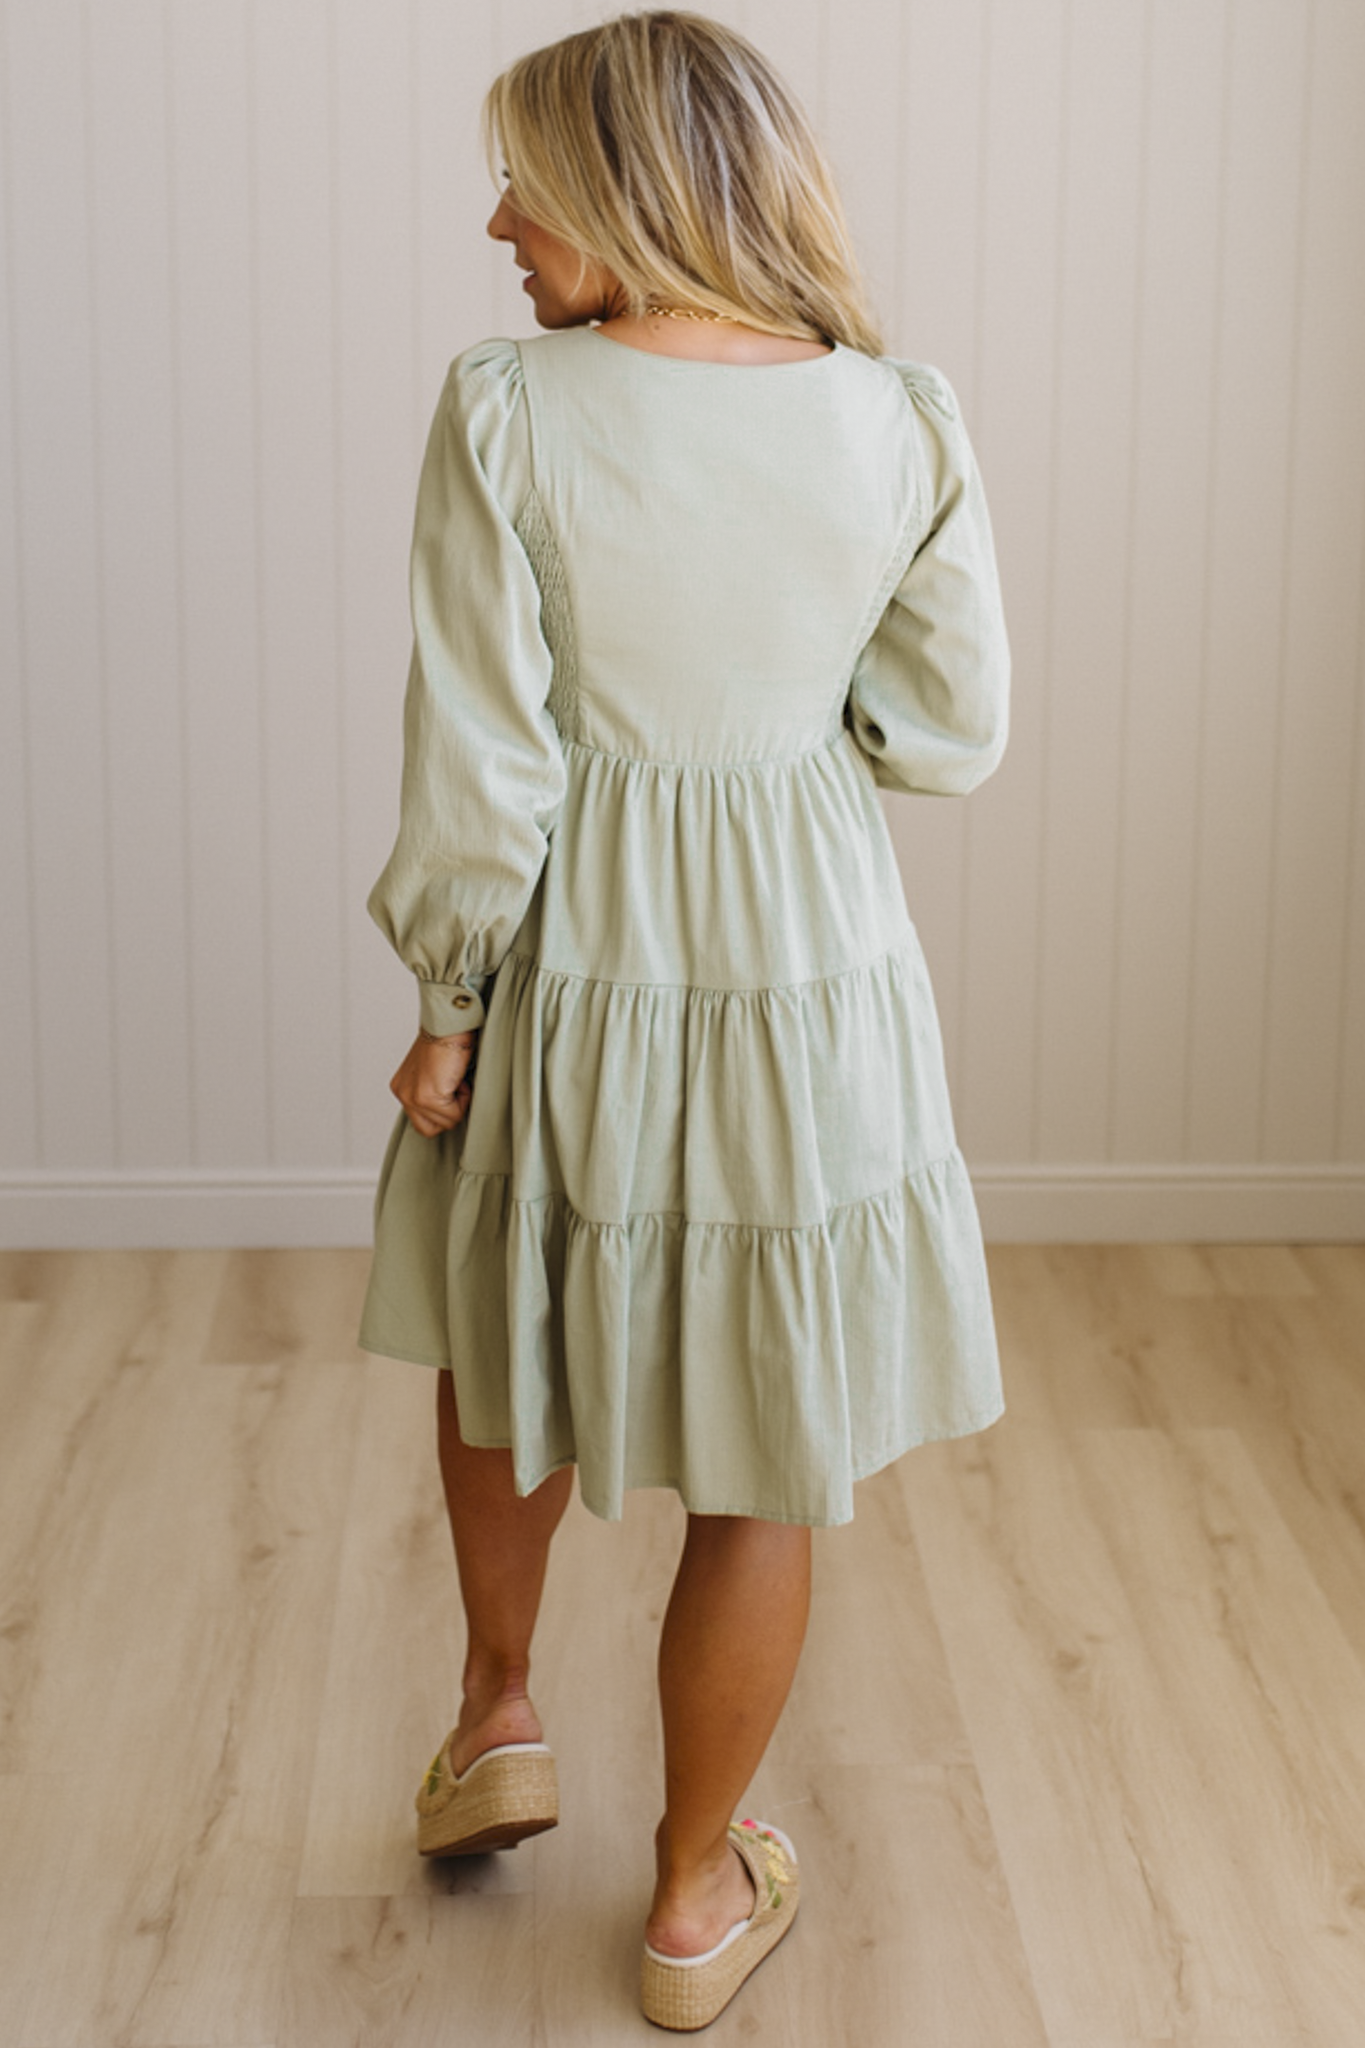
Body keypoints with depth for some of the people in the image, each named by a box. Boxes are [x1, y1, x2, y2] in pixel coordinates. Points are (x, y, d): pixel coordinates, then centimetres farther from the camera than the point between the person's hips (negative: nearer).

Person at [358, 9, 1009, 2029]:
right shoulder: (902, 423, -9)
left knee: (511, 1348, 29)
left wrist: (448, 999, -1)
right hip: (812, 967, 1)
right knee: (766, 1466, 14)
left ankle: (497, 1725, 45)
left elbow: (480, 763, -14)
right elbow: (954, 733, -1)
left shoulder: (508, 411, -16)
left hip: (569, 971, 0)